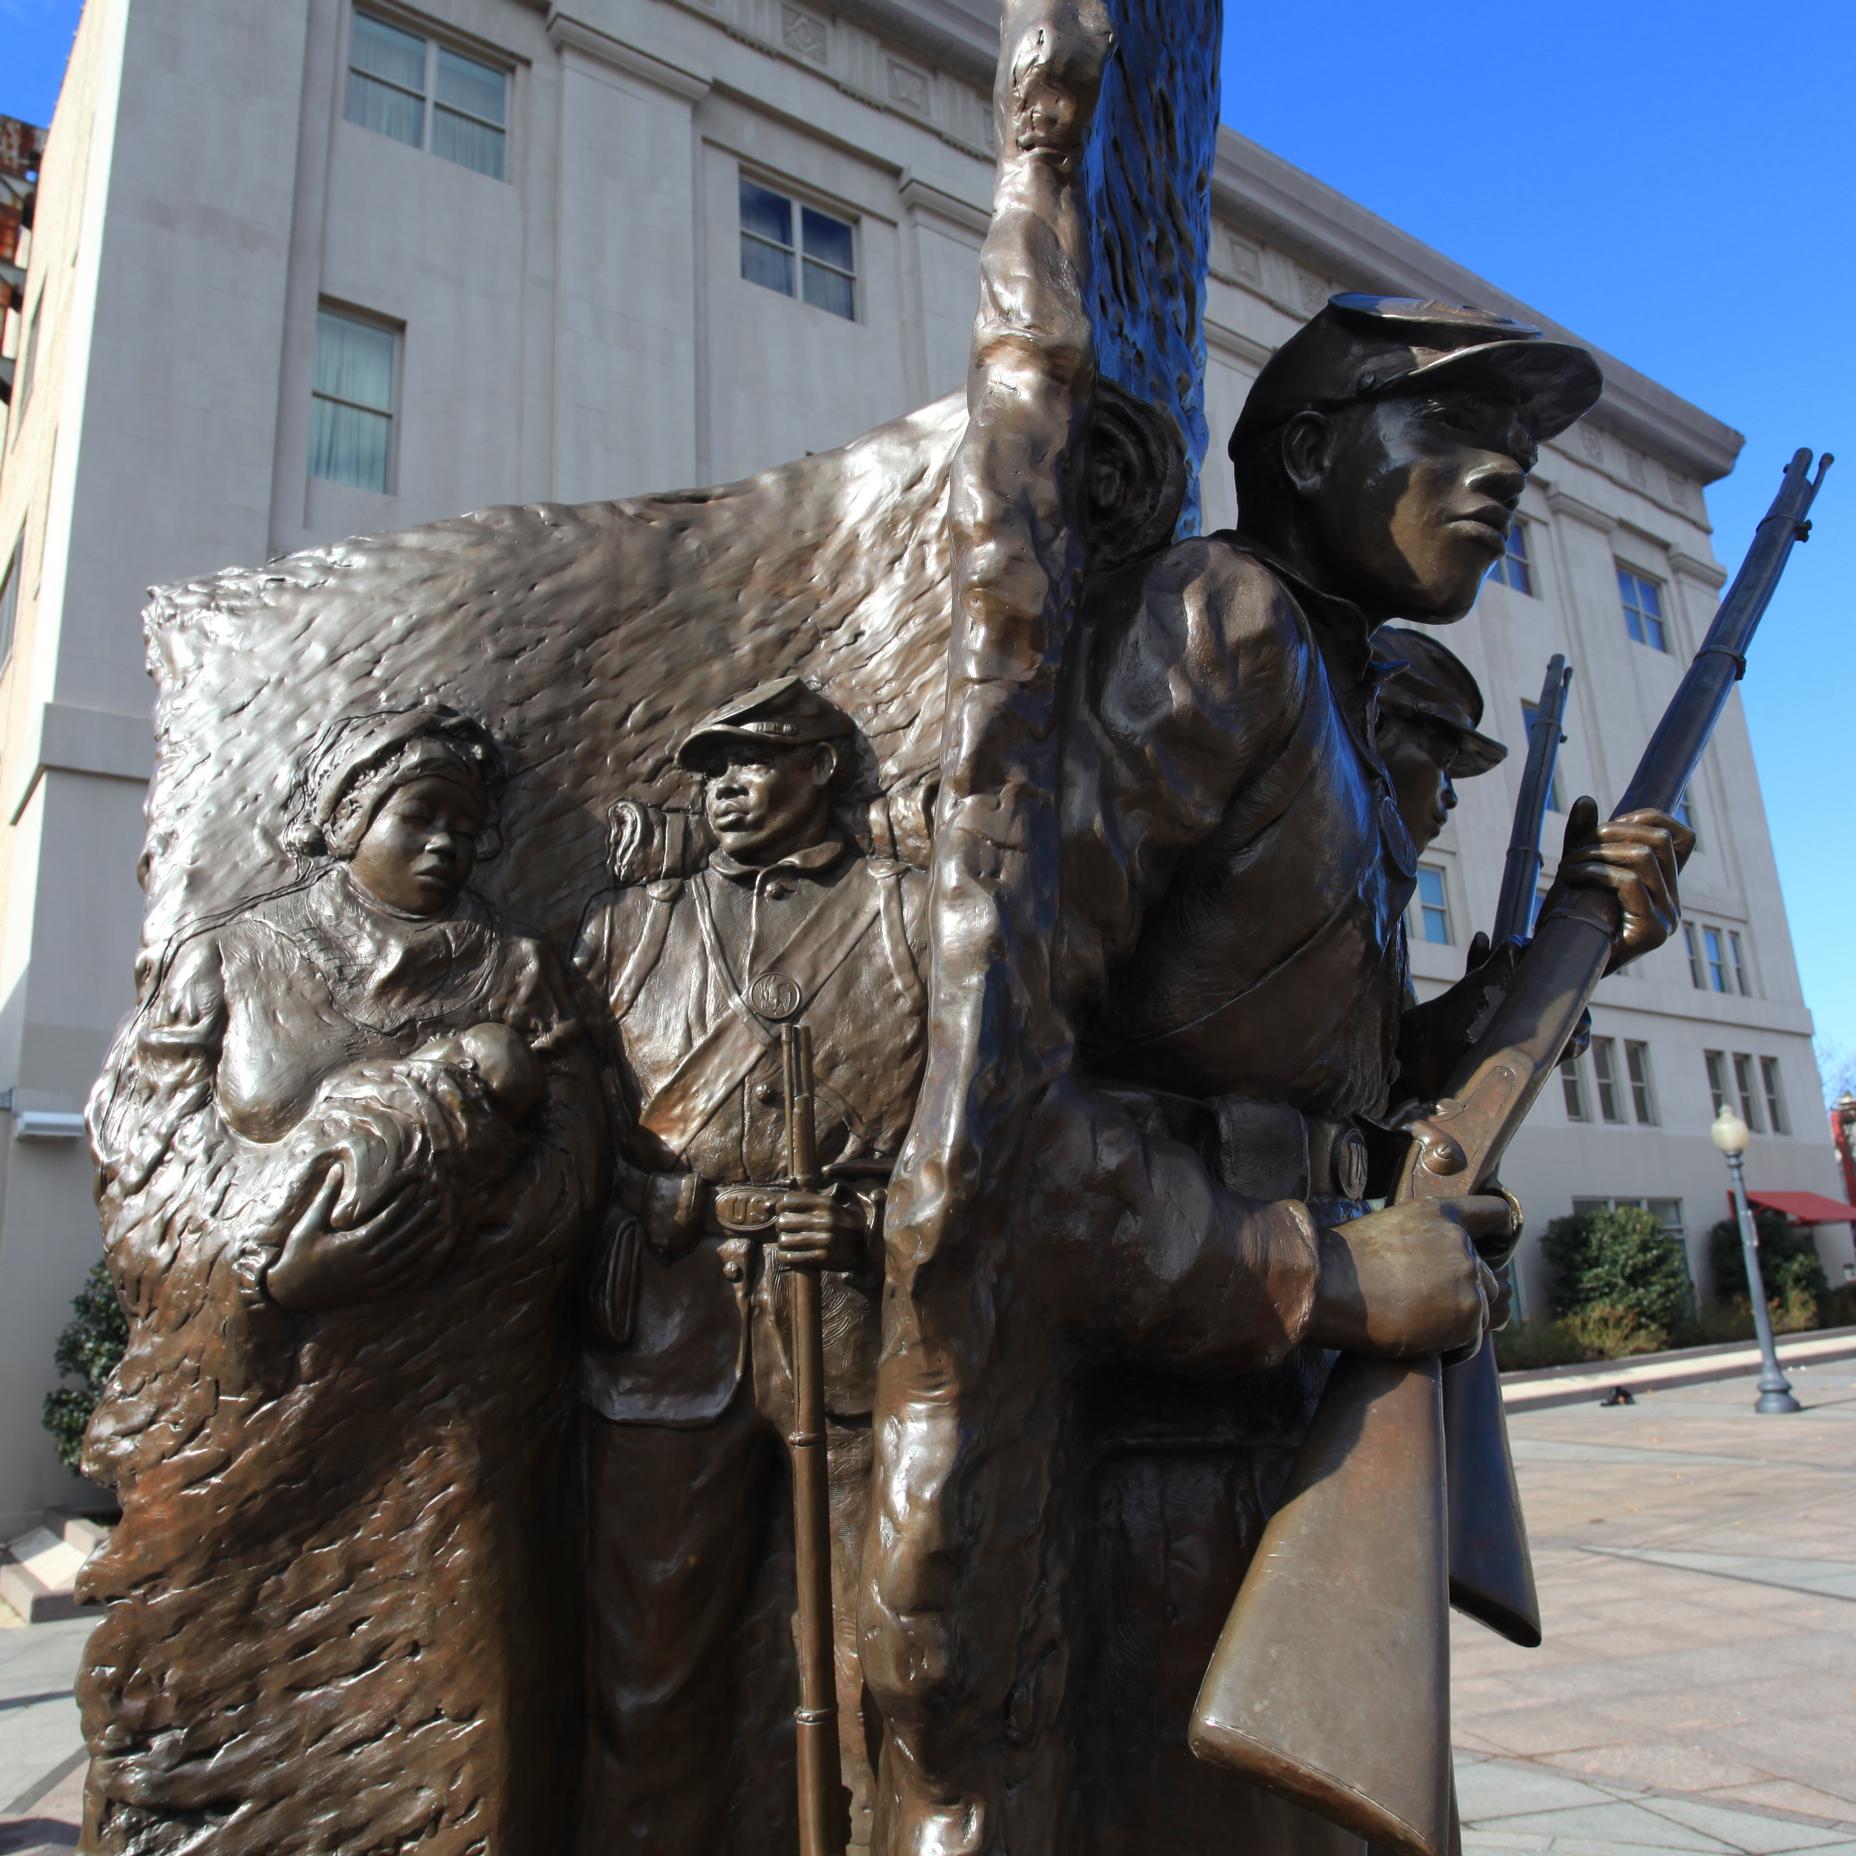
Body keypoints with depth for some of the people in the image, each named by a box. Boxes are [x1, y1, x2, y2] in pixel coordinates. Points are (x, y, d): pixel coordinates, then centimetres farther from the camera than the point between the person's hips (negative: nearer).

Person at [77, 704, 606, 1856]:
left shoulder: (518, 976, 9)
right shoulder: (228, 961, 10)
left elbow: (565, 1177, -1)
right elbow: (150, 1157, -2)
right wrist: (442, 1089, -8)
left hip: (449, 1429, 0)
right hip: (251, 1411, 0)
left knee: (440, 1722, 1)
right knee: (220, 1690, 3)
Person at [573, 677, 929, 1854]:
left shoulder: (917, 918, 8)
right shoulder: (630, 928, 17)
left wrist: (870, 1225, -12)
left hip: (858, 1328, -2)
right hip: (669, 1331, 3)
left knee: (870, 1665, 6)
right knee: (649, 1661, 10)